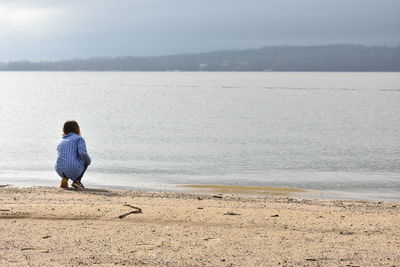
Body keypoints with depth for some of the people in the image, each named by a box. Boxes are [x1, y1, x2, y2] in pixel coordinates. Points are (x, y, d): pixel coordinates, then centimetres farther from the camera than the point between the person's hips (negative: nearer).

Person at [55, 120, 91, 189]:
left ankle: (64, 179, 13)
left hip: (60, 171, 5)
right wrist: (89, 161, 9)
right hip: (74, 170, -5)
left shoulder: (61, 143, 24)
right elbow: (83, 153, -12)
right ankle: (77, 181, 10)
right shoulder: (79, 138, 5)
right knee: (86, 160, 27)